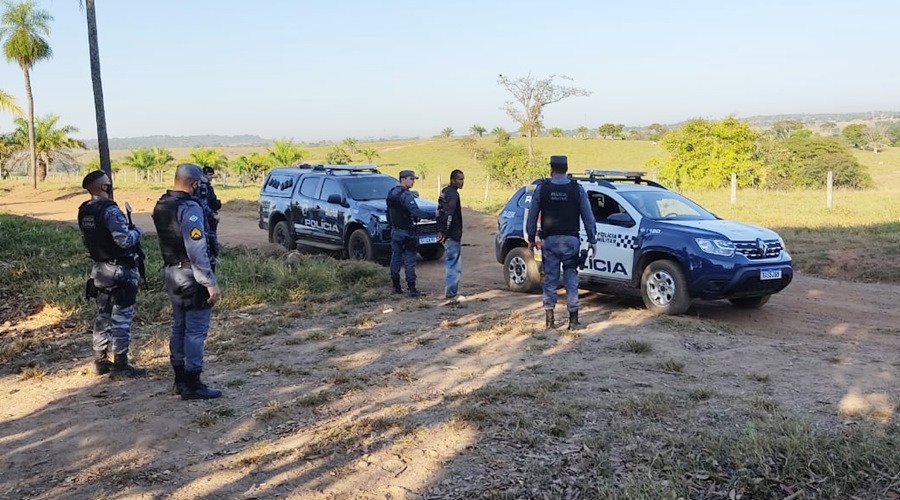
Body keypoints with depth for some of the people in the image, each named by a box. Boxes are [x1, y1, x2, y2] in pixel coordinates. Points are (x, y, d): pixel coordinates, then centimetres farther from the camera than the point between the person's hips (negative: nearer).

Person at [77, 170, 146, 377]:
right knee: (121, 318, -1)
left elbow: (86, 239, 14)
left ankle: (100, 361, 24)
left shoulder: (84, 211, 6)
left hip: (99, 269, 8)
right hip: (120, 271, -8)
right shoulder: (110, 210, -21)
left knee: (103, 316, 17)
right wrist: (137, 232, -8)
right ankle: (120, 364, 5)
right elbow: (124, 240, -26)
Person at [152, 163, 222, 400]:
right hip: (191, 276, -9)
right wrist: (210, 283, -21)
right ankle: (192, 385, 2)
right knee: (196, 330, -2)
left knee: (179, 327, 16)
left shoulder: (161, 206, 9)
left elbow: (168, 239, 12)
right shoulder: (189, 208, -19)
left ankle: (180, 380, 24)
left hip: (172, 273, 9)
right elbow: (197, 251, -23)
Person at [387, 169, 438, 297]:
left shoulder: (391, 193, 10)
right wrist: (434, 214, -29)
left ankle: (396, 287, 17)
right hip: (406, 232, -8)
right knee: (409, 260, -5)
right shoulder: (406, 195, -18)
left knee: (396, 258, 12)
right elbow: (416, 212, -29)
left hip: (395, 231, 8)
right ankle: (411, 289, -5)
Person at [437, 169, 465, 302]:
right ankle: (452, 294, -1)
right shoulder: (453, 194, -15)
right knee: (453, 265, -5)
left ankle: (452, 292, 23)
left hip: (447, 234, 10)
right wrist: (444, 232, -20)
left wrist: (441, 231, 17)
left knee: (450, 264, 16)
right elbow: (449, 215, -23)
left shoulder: (445, 191, 16)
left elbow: (440, 212, 18)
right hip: (452, 235, -10)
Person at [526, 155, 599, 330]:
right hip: (571, 240, 0)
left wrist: (531, 238, 13)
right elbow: (588, 217, 1)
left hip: (550, 240, 0)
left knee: (550, 280, 7)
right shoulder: (577, 189, -1)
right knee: (571, 280, 6)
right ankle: (573, 320, 6)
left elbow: (532, 216, 3)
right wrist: (592, 240, 9)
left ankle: (550, 319, 9)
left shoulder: (542, 189, -2)